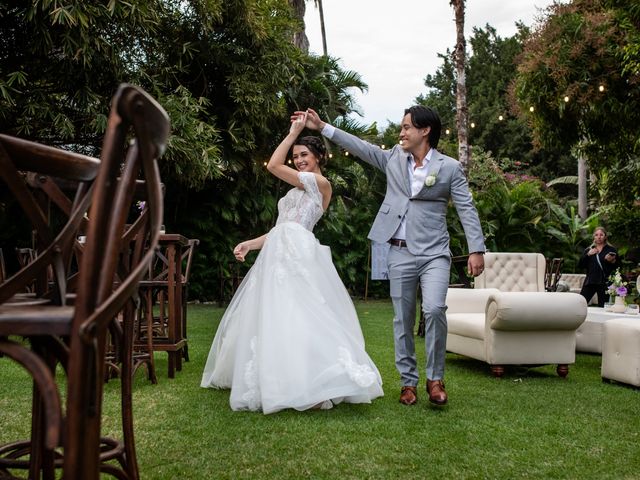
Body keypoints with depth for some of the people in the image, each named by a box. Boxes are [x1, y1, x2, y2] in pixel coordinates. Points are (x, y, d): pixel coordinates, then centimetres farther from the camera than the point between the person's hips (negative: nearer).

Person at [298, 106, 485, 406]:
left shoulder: (449, 167, 1)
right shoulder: (393, 159, 11)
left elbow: (466, 209, -3)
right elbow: (361, 147, 11)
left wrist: (476, 249, -10)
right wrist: (323, 127, 7)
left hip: (434, 253, -3)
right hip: (400, 253, 4)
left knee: (435, 310, -20)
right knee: (403, 320, 6)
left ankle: (435, 379, -4)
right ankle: (408, 382, 18)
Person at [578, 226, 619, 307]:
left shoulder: (611, 250, 8)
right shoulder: (588, 250, 16)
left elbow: (617, 267, 5)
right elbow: (580, 265, 8)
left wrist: (612, 261, -16)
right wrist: (588, 255, -4)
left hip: (604, 282, -2)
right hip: (590, 281, 3)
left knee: (602, 307, -4)